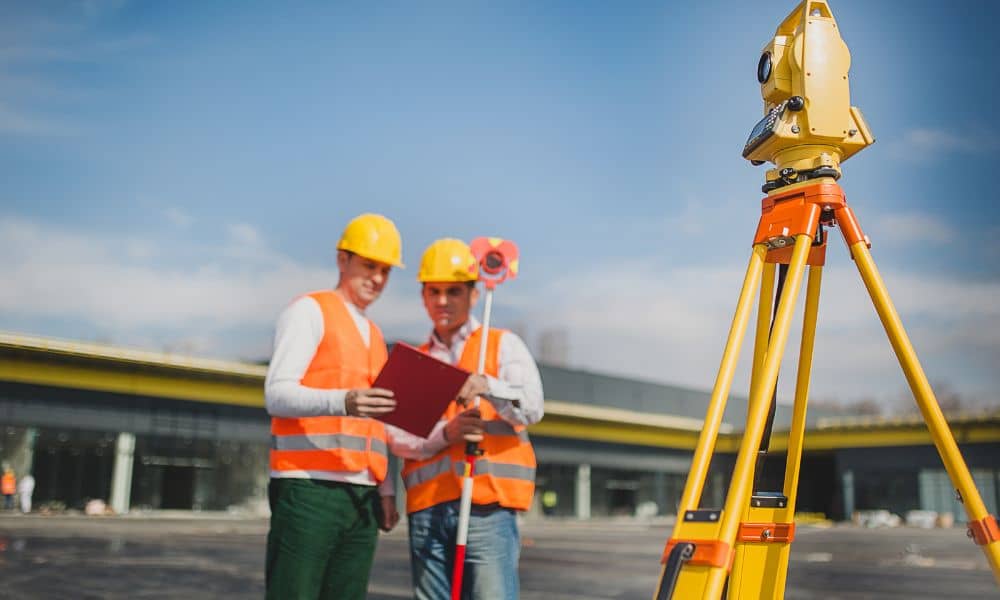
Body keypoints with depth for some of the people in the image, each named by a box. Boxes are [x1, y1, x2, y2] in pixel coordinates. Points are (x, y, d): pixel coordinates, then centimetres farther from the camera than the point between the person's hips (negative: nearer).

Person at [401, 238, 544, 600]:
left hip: (488, 507, -3)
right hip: (427, 509, 4)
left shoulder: (503, 345, 9)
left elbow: (532, 407, -7)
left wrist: (488, 386, -27)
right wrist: (445, 433, -15)